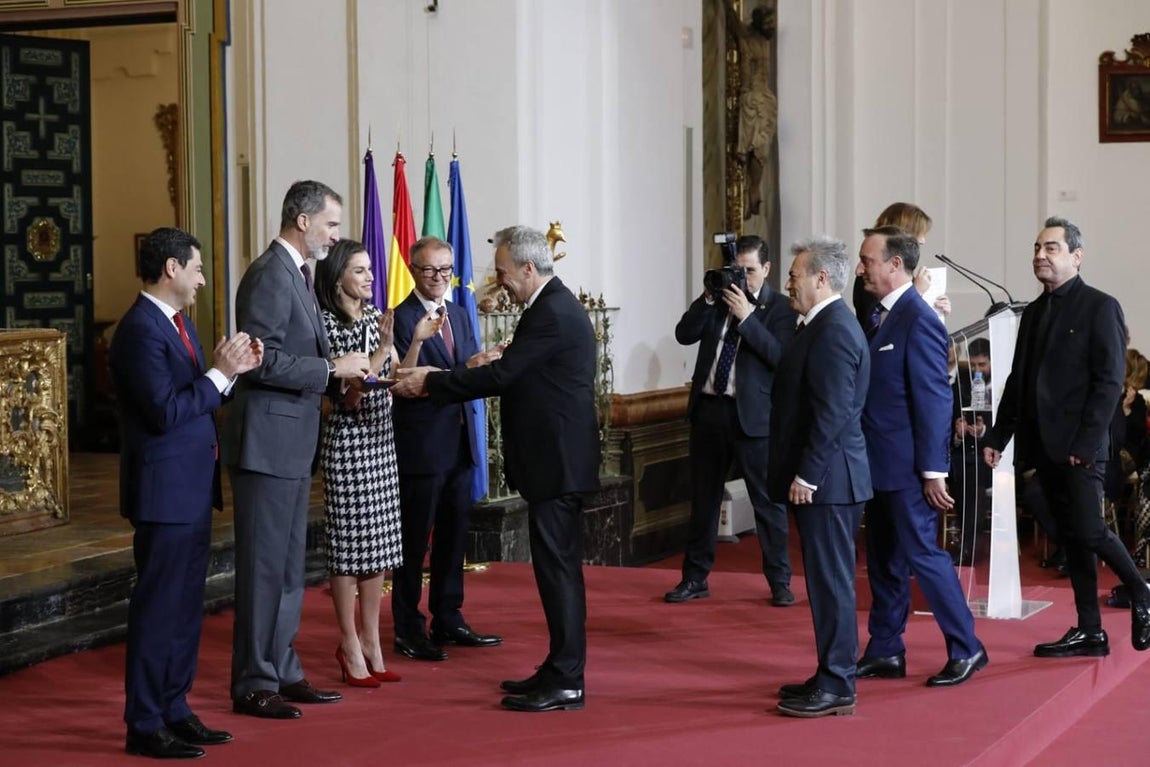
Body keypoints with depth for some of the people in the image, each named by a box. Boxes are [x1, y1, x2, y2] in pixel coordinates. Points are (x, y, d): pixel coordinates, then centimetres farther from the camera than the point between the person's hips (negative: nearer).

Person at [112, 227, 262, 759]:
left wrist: (234, 369, -2)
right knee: (157, 609, -2)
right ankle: (144, 726, 6)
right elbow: (165, 411, -22)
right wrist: (220, 373, -17)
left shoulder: (180, 323, 14)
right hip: (164, 491, -9)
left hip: (192, 489, 9)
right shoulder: (140, 329, -16)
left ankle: (174, 710, 23)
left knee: (185, 607, 14)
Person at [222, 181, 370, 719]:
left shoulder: (296, 273, 16)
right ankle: (253, 685, 6)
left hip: (292, 443, 10)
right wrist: (332, 369, -18)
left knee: (289, 567, 15)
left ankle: (282, 672, 24)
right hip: (267, 441, -10)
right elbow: (260, 360, -23)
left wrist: (342, 373, 6)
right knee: (264, 568, -2)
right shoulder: (270, 275, -15)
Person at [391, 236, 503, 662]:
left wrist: (482, 366, -13)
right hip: (421, 446, -8)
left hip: (460, 443, 8)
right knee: (413, 541, 0)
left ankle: (448, 621, 26)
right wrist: (465, 370, -31)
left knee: (453, 538, 15)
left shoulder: (459, 316, 14)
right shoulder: (401, 319, -11)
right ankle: (409, 631, 7)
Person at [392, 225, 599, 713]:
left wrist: (429, 383, -13)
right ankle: (560, 671, 22)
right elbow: (512, 375, 15)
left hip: (556, 461, -11)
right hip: (557, 458, 11)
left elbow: (500, 376, -20)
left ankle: (565, 683, -2)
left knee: (558, 567, -6)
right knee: (558, 567, 14)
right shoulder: (555, 306, 16)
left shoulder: (552, 315, -17)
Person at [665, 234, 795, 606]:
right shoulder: (719, 298, 10)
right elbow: (684, 335, 1)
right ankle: (695, 578, 21)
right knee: (703, 498, 12)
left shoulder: (779, 307, -3)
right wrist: (708, 299, -10)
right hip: (708, 409, 5)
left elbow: (779, 357, -16)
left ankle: (780, 582, 11)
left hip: (752, 415, -5)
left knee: (768, 500, 1)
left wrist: (746, 316, -21)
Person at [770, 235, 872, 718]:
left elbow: (832, 413, -22)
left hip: (827, 478, -10)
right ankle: (832, 675, 24)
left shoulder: (833, 331, -17)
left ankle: (836, 688, 2)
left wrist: (806, 476, -20)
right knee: (827, 578, 15)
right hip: (825, 478, 10)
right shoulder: (823, 325, 15)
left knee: (831, 580, -4)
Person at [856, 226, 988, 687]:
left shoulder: (918, 321, -16)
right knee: (883, 560, 13)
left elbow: (933, 399, -18)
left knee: (921, 554, -3)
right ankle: (884, 652, 22)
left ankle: (966, 650, 9)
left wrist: (933, 471, -19)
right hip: (880, 465, 9)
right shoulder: (881, 315, 11)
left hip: (907, 467, -9)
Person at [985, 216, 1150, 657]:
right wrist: (999, 435, 10)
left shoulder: (1100, 307, -5)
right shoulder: (1034, 312, 15)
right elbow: (1017, 380, 18)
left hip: (1081, 446, -7)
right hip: (1044, 446, 7)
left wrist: (1086, 443, -18)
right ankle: (1089, 632, 12)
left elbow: (1109, 381, -11)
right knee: (1070, 537, 8)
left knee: (1087, 530, -12)